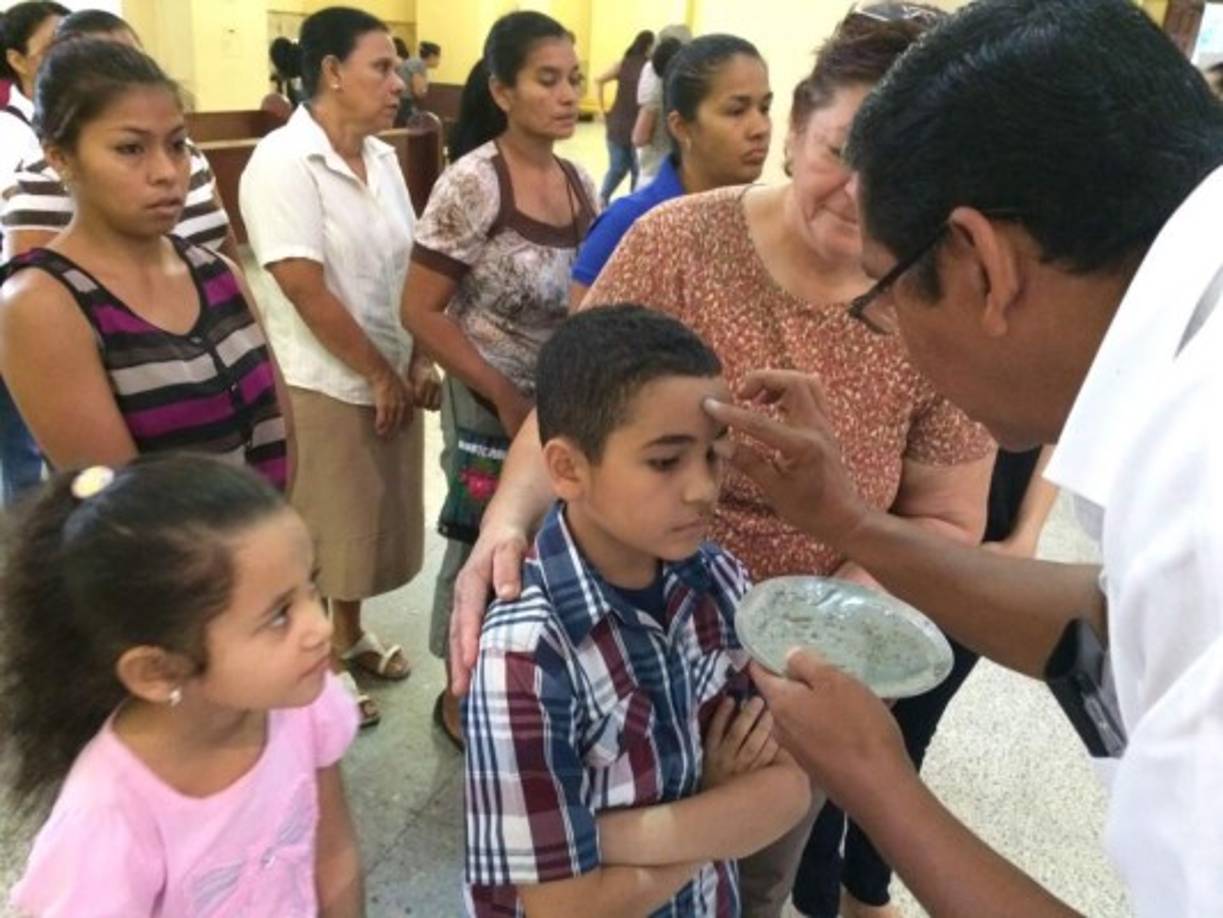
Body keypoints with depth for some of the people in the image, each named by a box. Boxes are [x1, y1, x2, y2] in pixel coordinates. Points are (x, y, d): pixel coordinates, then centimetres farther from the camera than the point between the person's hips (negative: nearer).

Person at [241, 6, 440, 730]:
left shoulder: (383, 159, 6)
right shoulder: (283, 162, -17)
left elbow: (411, 267, 8)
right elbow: (306, 291, -21)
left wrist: (418, 362, -1)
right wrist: (379, 376, -14)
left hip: (390, 378, 7)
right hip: (321, 385, -7)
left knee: (366, 522, 19)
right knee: (322, 530, 9)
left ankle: (351, 634, 41)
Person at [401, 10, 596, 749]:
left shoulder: (582, 184, 3)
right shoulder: (471, 187, -15)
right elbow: (421, 311, -15)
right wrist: (504, 397, -17)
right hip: (491, 404, -5)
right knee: (484, 546, 9)